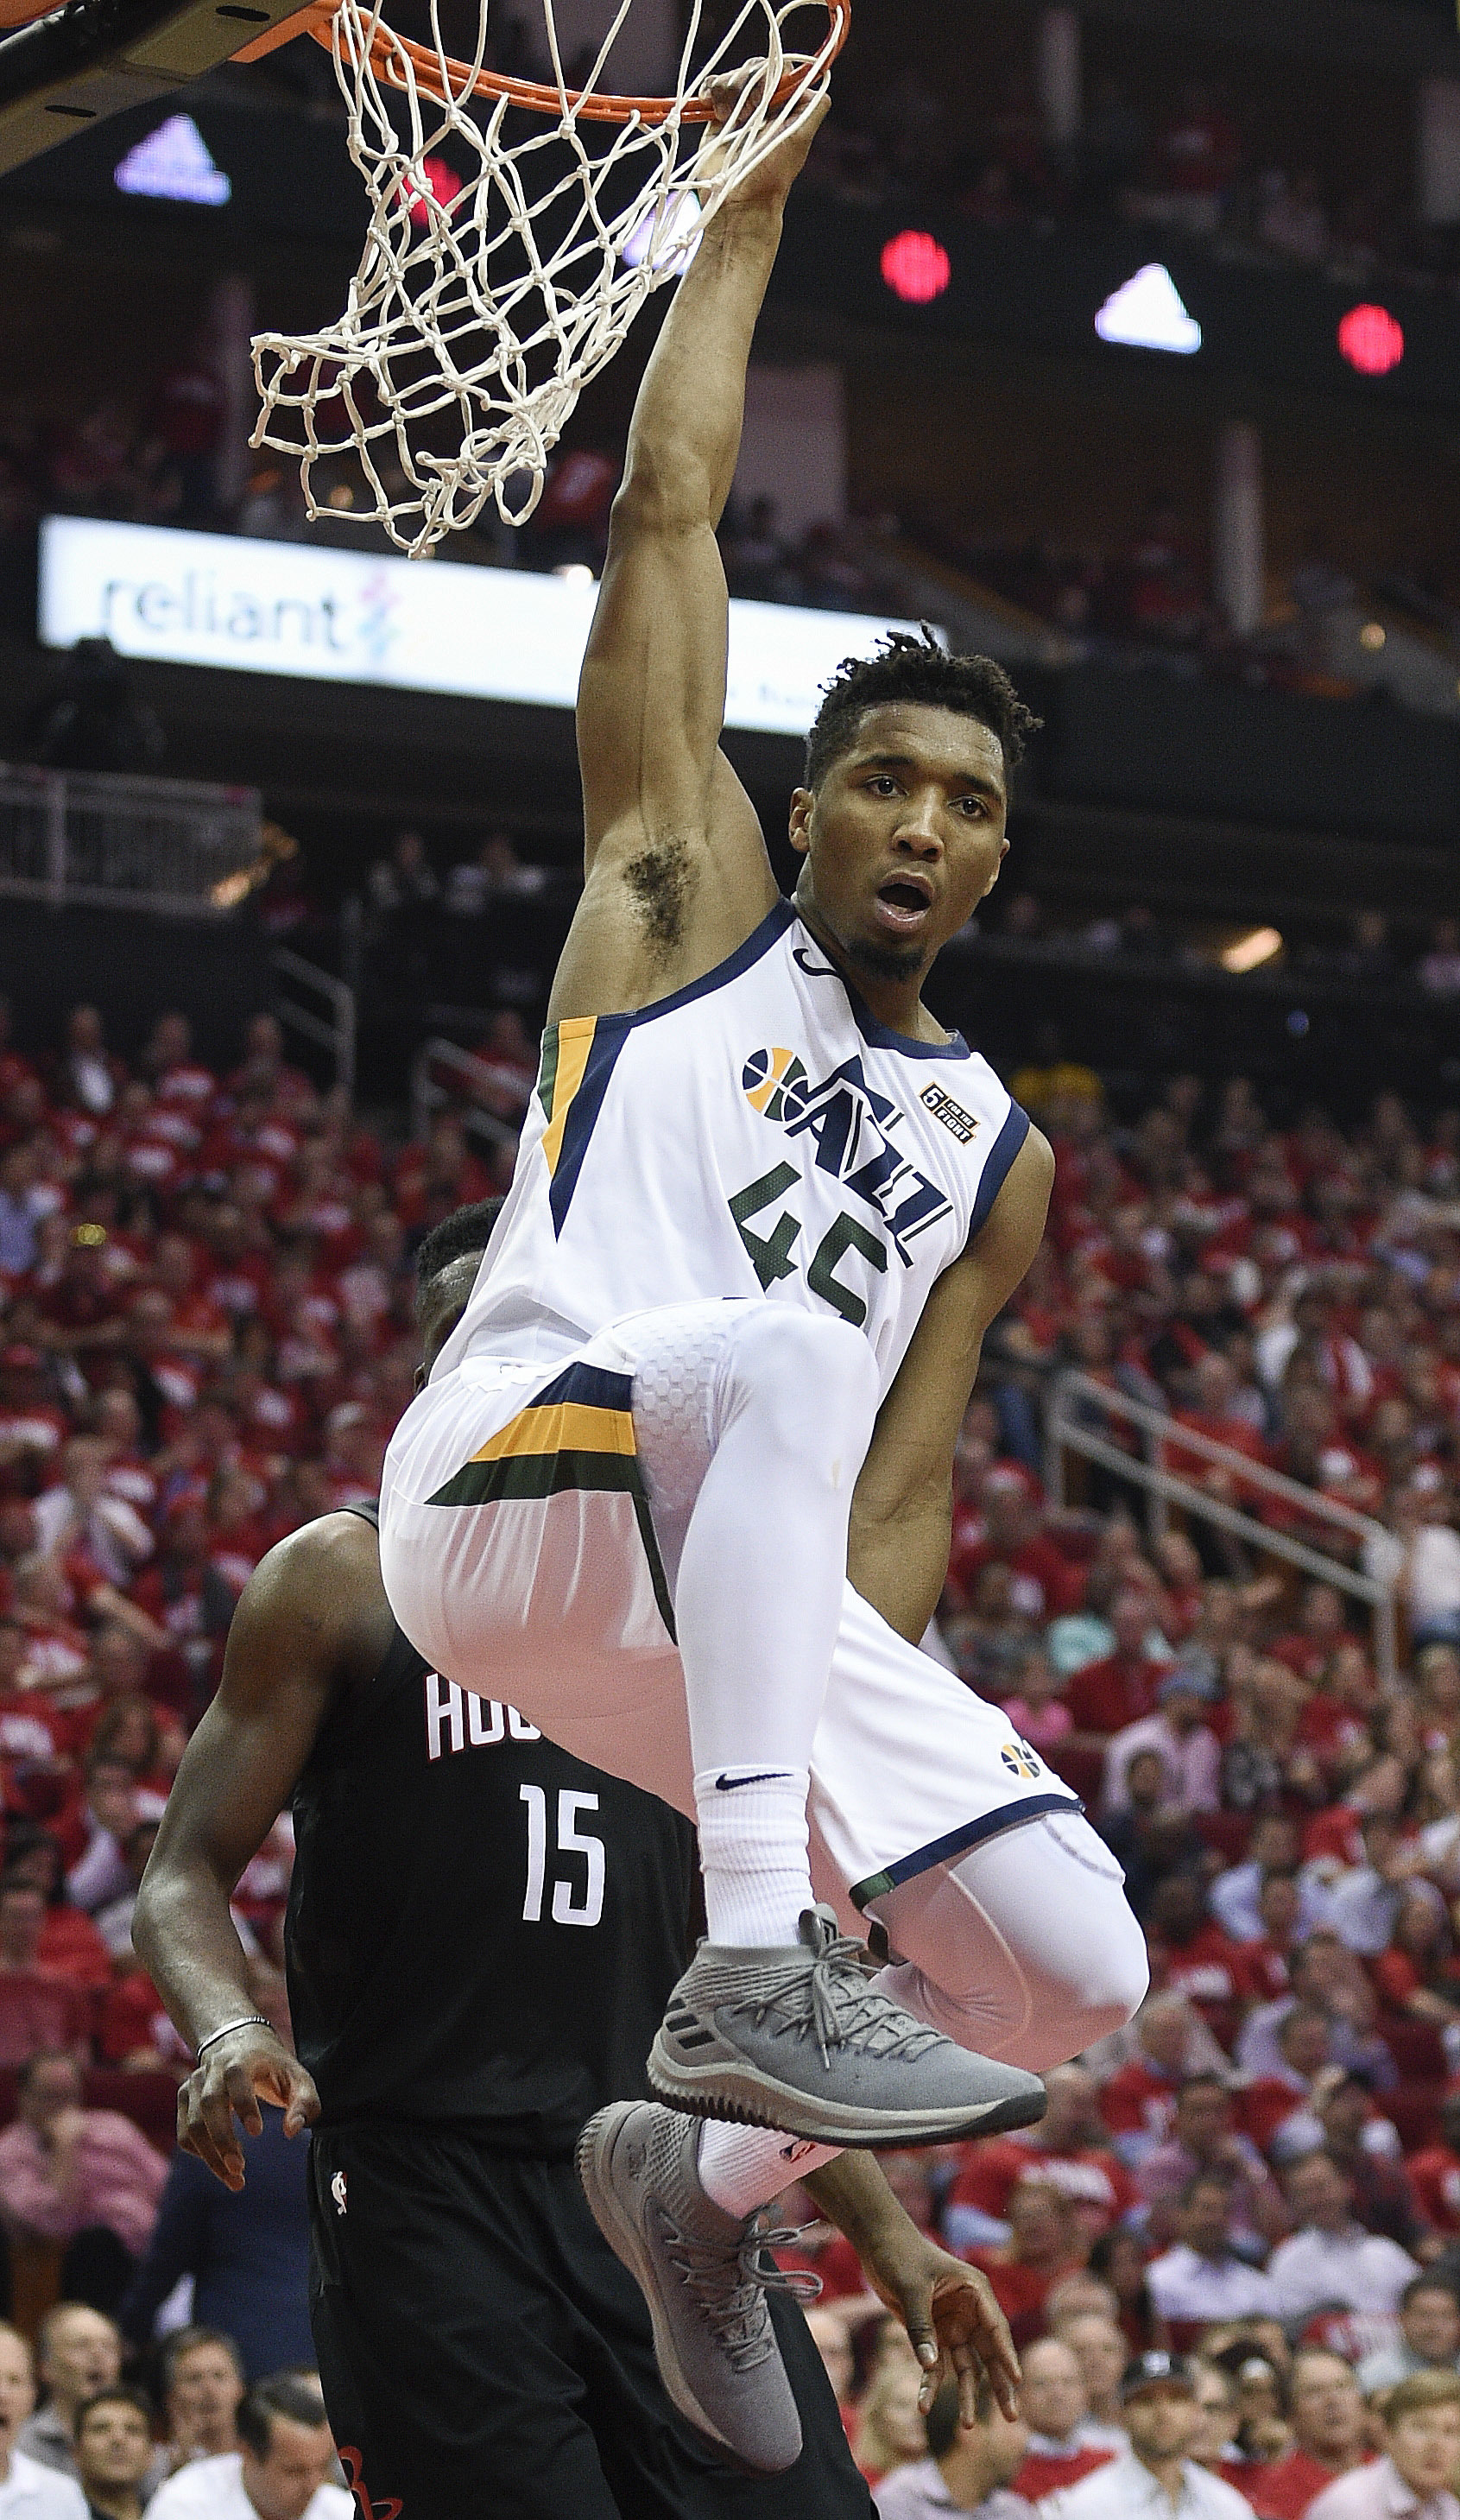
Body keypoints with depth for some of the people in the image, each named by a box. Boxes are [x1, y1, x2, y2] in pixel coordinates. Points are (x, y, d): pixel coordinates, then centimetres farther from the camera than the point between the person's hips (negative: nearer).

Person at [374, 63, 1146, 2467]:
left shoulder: (996, 1156, 23)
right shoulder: (684, 902, 14)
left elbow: (902, 1485, 16)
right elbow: (668, 511, 9)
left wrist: (882, 1715, 0)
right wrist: (745, 222, 15)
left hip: (745, 1602, 6)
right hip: (507, 1487, -5)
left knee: (1074, 1968, -8)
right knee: (777, 1345, -38)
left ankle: (696, 2165, 21)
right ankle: (747, 1975, -43)